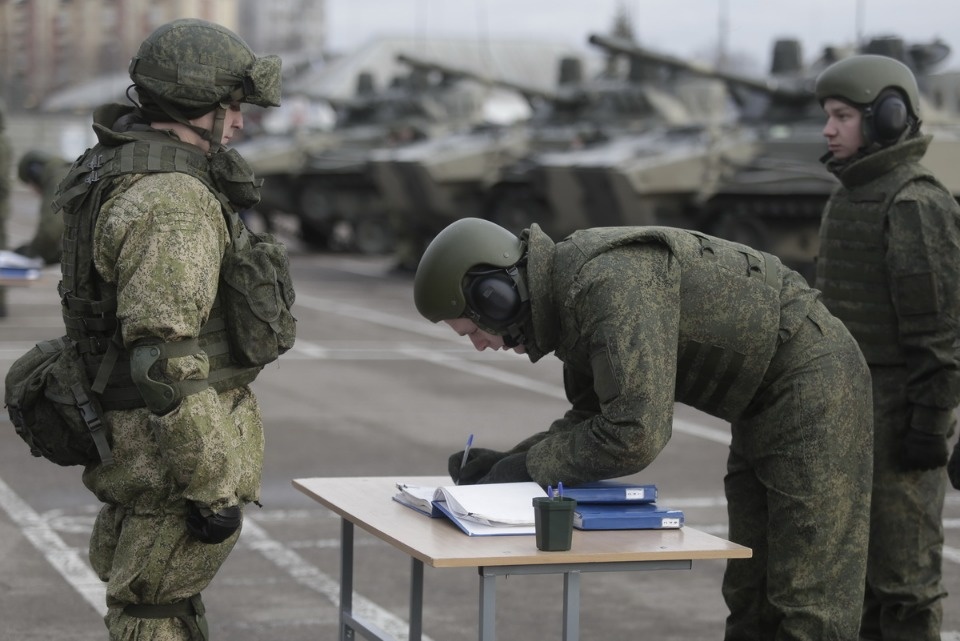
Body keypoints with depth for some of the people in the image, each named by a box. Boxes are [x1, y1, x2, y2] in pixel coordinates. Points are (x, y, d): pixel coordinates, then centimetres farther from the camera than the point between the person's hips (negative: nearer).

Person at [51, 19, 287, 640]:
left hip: (124, 423, 10)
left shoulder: (118, 170, 10)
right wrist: (215, 489, -23)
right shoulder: (172, 203, -23)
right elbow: (167, 362, -28)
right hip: (171, 446, -10)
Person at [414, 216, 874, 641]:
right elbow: (595, 419, 12)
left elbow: (634, 435, -32)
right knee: (751, 592, 12)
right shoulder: (570, 287, 4)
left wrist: (530, 467, -18)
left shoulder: (611, 282, -27)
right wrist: (506, 463, -2)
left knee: (807, 603, -8)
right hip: (769, 397, 10)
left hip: (815, 383, -10)